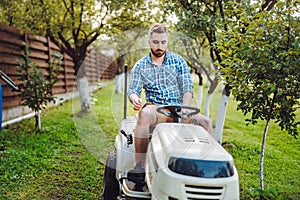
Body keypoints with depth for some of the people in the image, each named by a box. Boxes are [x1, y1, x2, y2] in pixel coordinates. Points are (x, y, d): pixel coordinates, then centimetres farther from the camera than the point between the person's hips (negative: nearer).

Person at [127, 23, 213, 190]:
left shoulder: (179, 62, 10)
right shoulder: (140, 66, 11)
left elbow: (188, 89, 2)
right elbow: (133, 89, 4)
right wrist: (135, 98, -23)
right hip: (155, 109, -1)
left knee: (205, 121, -25)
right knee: (144, 114, -37)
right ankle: (140, 166, -38)